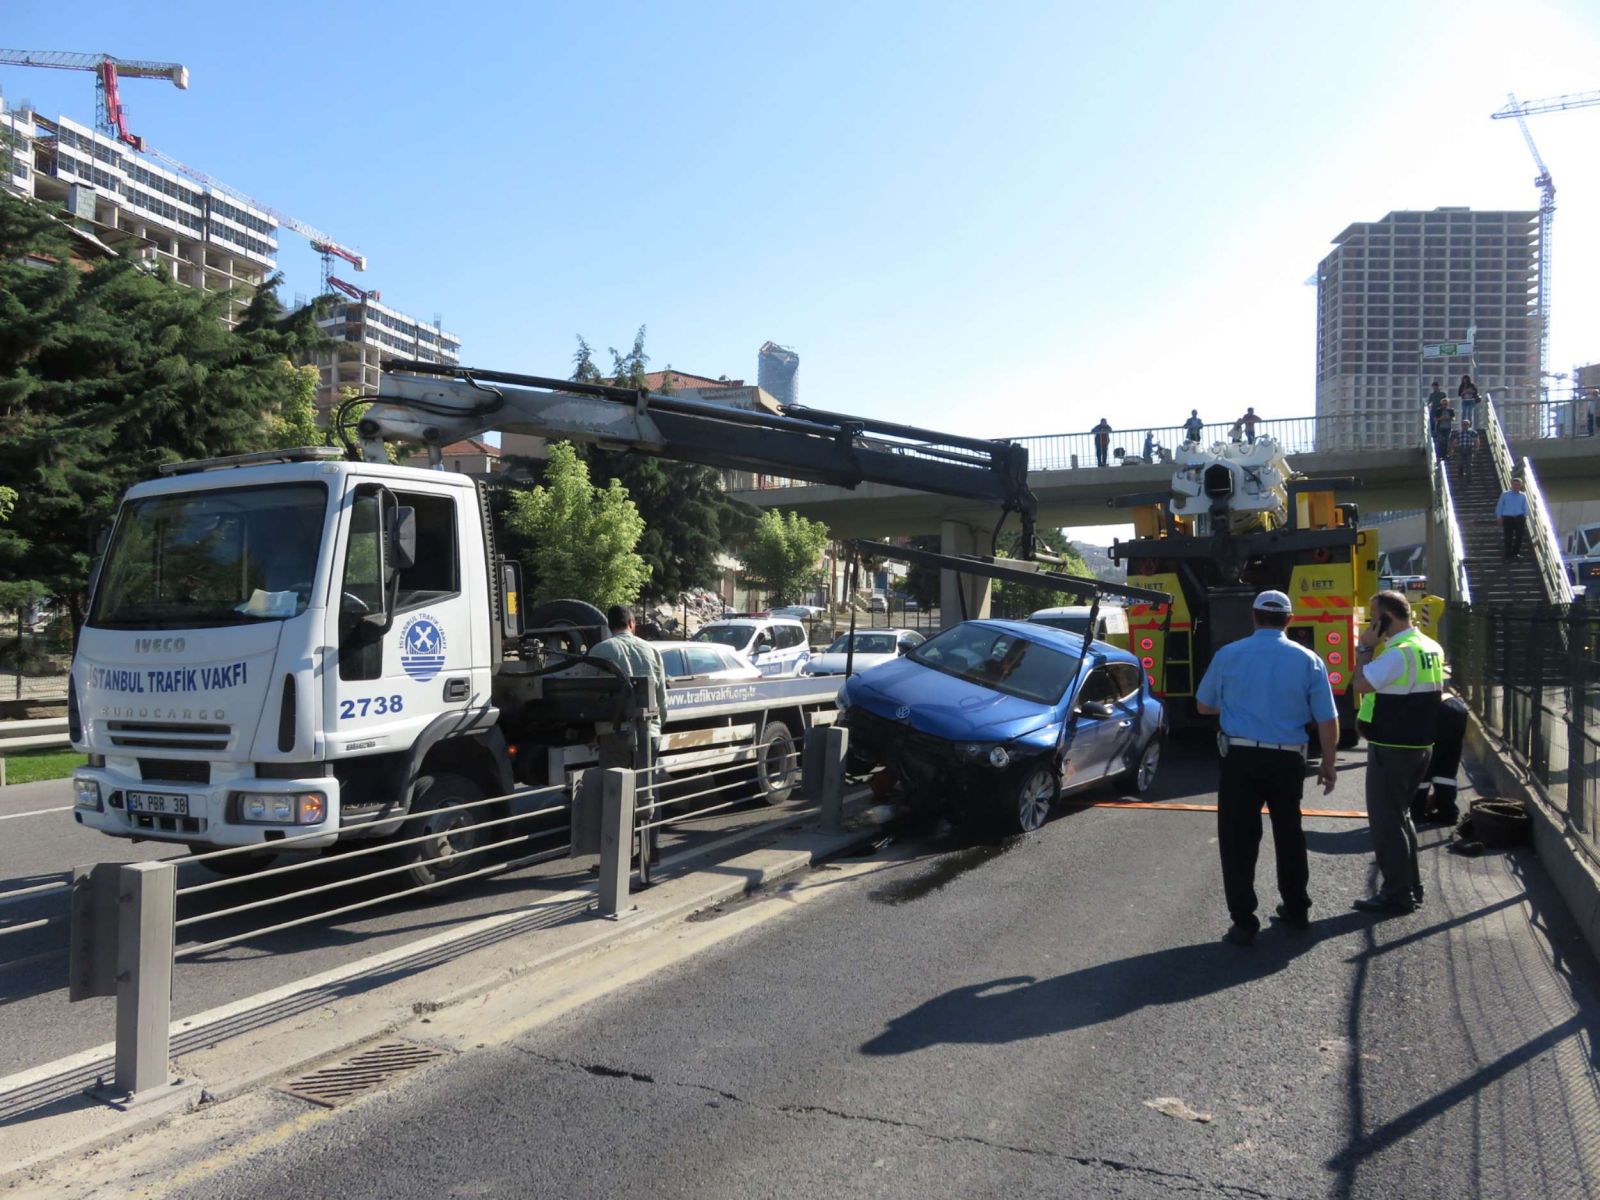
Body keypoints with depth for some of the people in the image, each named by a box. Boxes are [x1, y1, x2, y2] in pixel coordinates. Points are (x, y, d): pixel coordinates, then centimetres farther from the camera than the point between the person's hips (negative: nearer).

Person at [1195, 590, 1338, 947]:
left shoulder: (1228, 655, -3)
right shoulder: (1308, 660, -1)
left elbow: (1204, 705, 10)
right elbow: (1328, 721, -1)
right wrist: (1328, 763, 12)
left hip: (1240, 757, -2)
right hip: (1287, 760, 2)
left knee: (1238, 840, 2)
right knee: (1289, 834, 19)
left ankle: (1244, 922, 0)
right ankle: (1296, 910, 32)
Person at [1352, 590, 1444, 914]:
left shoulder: (1398, 653, -20)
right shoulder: (1432, 648, 10)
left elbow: (1361, 684, -20)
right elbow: (1438, 691, 18)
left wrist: (1364, 648, -11)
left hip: (1392, 747, -10)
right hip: (1421, 744, 10)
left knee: (1386, 820, -2)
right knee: (1400, 815, 20)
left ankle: (1396, 895, 2)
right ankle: (1411, 887, 26)